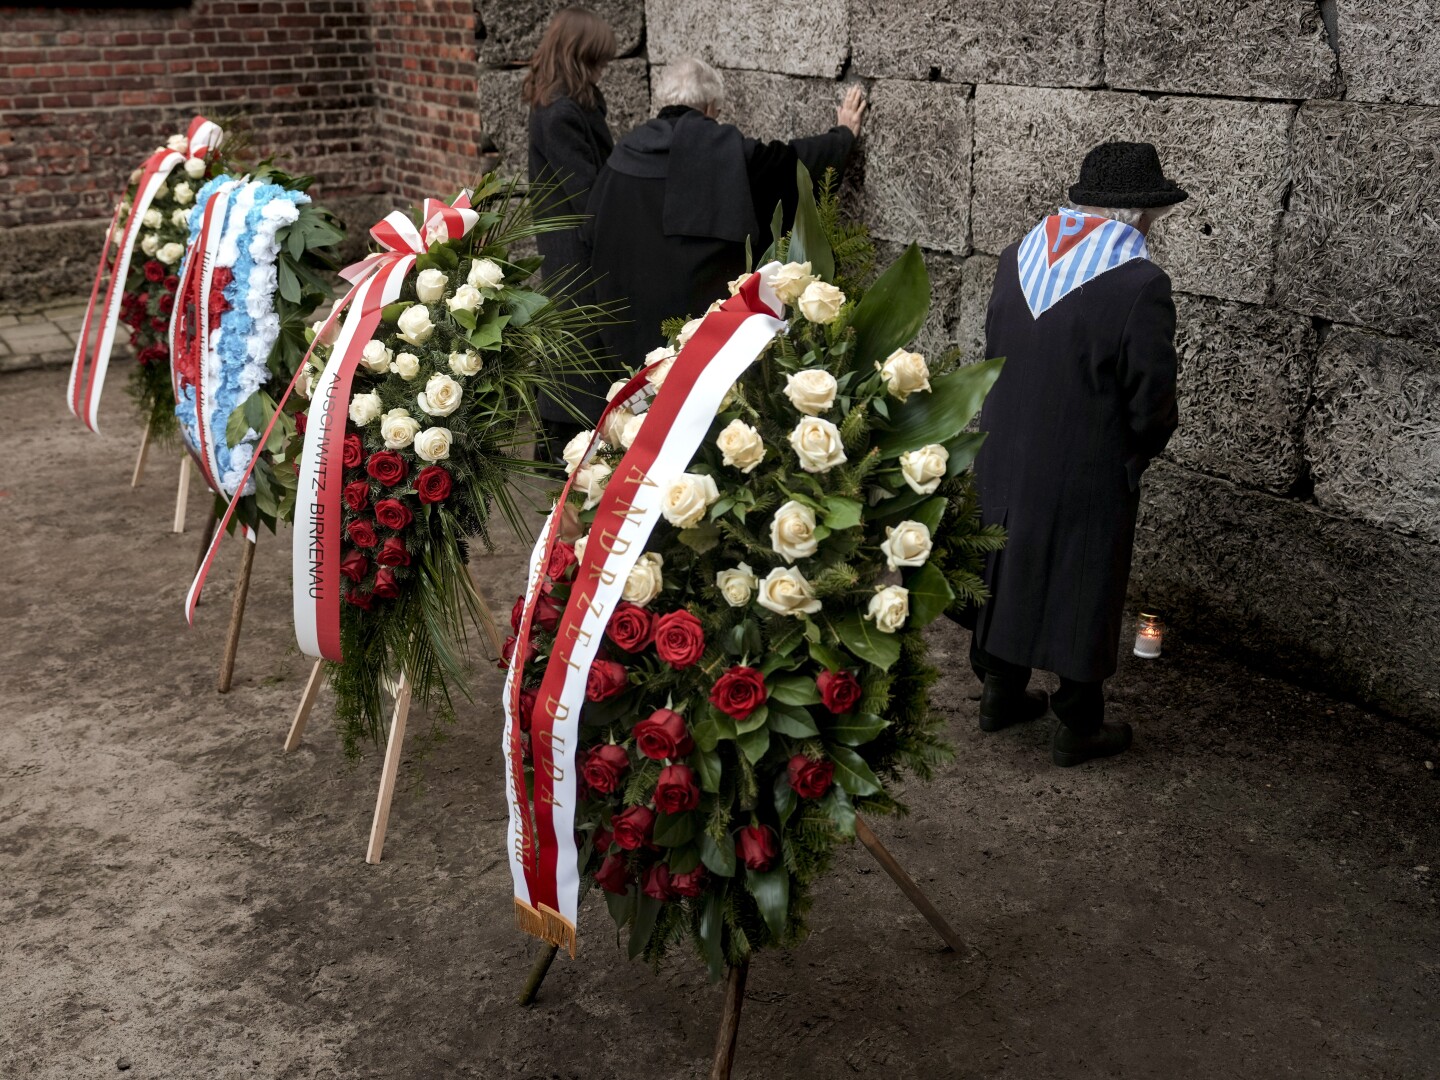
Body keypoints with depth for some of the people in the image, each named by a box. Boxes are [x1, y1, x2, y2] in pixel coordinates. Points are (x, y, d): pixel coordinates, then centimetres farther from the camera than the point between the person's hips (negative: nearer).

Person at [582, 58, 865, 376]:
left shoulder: (625, 153, 4)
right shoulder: (724, 148, -7)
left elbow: (592, 235, 8)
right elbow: (793, 158, 8)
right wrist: (844, 134, 26)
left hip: (634, 318, 4)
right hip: (700, 305, -4)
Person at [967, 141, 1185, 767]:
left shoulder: (1019, 257, -3)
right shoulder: (1139, 287, -22)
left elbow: (993, 353, 6)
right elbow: (1152, 405, -17)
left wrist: (1021, 425, 15)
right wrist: (1136, 456, 3)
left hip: (1004, 460, 6)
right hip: (1086, 478, -6)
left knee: (1007, 572, 21)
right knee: (1085, 592, 11)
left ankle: (1000, 693, 37)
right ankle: (1077, 728, 26)